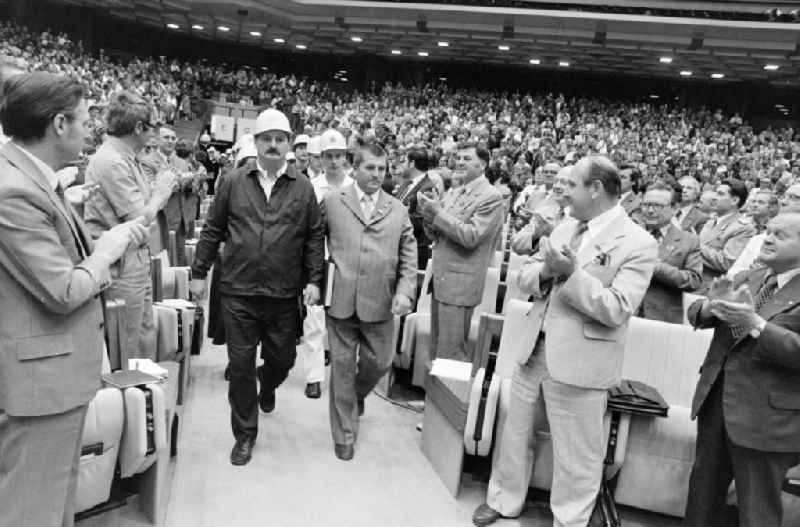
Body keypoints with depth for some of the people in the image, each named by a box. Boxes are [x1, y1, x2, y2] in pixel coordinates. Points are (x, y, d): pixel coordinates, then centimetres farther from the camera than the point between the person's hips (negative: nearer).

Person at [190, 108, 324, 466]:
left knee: (282, 358, 13)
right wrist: (198, 273, 5)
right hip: (238, 292, 0)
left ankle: (267, 387, 50)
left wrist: (313, 280, -2)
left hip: (285, 294, 1)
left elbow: (315, 237, 4)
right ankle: (245, 435, 22)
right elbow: (212, 230, 6)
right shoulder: (233, 182, 2)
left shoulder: (303, 188, 2)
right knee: (240, 365, 5)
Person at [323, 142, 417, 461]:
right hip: (340, 301, -1)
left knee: (379, 363, 11)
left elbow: (409, 259, 5)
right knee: (342, 367, 7)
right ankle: (344, 434, 23)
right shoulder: (332, 202, 3)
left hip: (380, 304, 2)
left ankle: (357, 394, 45)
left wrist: (405, 292, -9)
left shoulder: (398, 210, 7)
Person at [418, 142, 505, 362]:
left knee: (450, 353, -3)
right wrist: (429, 215, -7)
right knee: (436, 347, 16)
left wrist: (438, 213, -18)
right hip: (439, 278, 8)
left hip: (460, 284, -8)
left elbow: (471, 236, -19)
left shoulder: (491, 197, -11)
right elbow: (436, 235, 14)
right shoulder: (452, 193, 13)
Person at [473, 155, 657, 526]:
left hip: (579, 364, -7)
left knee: (575, 458, 8)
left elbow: (616, 310, -20)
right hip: (534, 351, 7)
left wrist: (571, 274, -26)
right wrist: (545, 273, -15)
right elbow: (525, 277, 7)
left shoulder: (638, 243, -13)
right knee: (515, 433, 21)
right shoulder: (564, 227, 9)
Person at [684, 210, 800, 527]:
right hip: (716, 399, 6)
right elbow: (696, 314, 4)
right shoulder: (746, 280, 8)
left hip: (766, 415, -6)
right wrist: (711, 306, -17)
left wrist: (754, 323, -30)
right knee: (703, 489, 21)